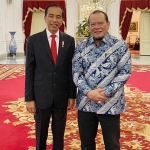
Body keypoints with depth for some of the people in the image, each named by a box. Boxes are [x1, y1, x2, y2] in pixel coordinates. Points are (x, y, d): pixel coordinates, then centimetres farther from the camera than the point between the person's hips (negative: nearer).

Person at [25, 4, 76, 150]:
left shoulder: (69, 40, 1)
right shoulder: (34, 40, -3)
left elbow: (71, 69, 4)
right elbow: (29, 71, -3)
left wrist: (72, 94, 2)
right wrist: (29, 98, -6)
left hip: (62, 95, 1)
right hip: (41, 95, -1)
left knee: (59, 134, 14)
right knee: (41, 135, 12)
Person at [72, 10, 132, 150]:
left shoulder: (120, 45, -4)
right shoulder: (81, 46, 3)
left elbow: (125, 72, -8)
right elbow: (76, 72, -1)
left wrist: (106, 92, -16)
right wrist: (89, 92, -16)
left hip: (110, 104, -2)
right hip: (85, 103, 3)